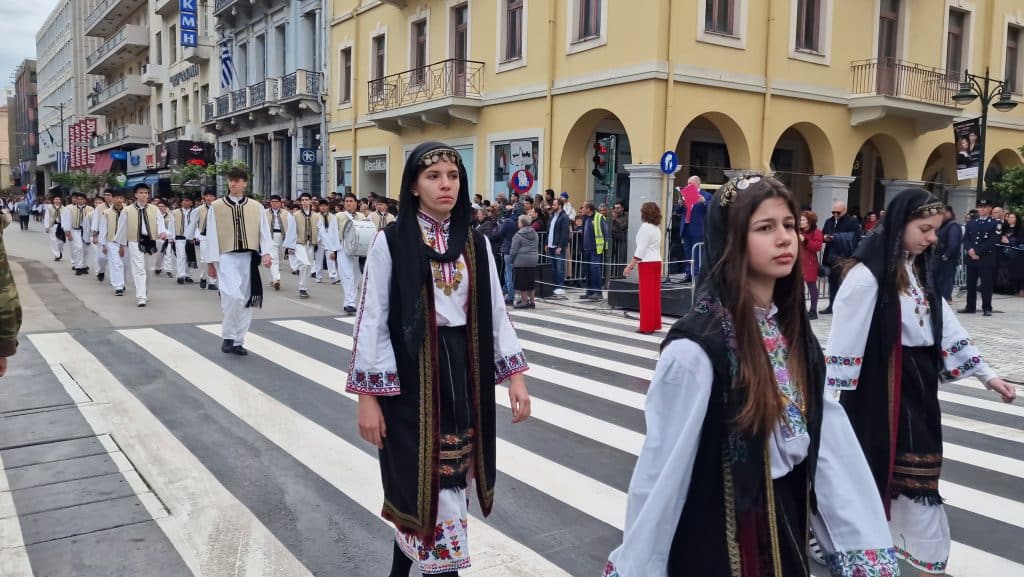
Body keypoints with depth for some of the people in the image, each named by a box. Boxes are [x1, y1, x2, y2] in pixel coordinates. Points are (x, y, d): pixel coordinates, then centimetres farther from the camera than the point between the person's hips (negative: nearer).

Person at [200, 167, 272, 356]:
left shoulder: (256, 207, 7)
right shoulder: (216, 206, 3)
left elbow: (264, 232, 4)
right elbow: (211, 234, 3)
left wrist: (266, 253, -11)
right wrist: (211, 260, 0)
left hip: (248, 257, 3)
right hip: (226, 257, -2)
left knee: (246, 300, 7)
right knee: (233, 296, -19)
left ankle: (238, 341, 19)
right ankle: (228, 337, 1)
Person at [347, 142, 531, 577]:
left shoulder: (475, 244, 6)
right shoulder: (391, 242, -7)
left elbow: (495, 313, 8)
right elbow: (372, 320, -7)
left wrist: (515, 377, 3)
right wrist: (367, 396, -9)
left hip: (463, 373, 4)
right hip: (411, 377, -4)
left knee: (423, 485, 15)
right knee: (431, 486, 0)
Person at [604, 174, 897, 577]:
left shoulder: (795, 334, -1)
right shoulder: (697, 345, -24)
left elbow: (833, 443, -3)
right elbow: (661, 472, -19)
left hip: (785, 525, 7)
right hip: (717, 536, -6)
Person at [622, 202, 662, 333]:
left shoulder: (645, 227, -13)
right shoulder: (657, 228, 14)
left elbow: (640, 250, -17)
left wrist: (630, 266, -14)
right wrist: (632, 265, 19)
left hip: (647, 263, -8)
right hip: (657, 262, 8)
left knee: (646, 294, -3)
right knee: (655, 294, 10)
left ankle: (647, 326, 1)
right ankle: (655, 325, 15)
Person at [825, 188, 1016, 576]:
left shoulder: (919, 271, 9)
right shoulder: (867, 274, -18)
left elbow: (946, 326, 14)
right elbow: (844, 338, -18)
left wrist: (986, 375, 13)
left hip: (918, 387, 8)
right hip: (878, 390, -8)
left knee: (917, 473, 14)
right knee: (874, 469, 4)